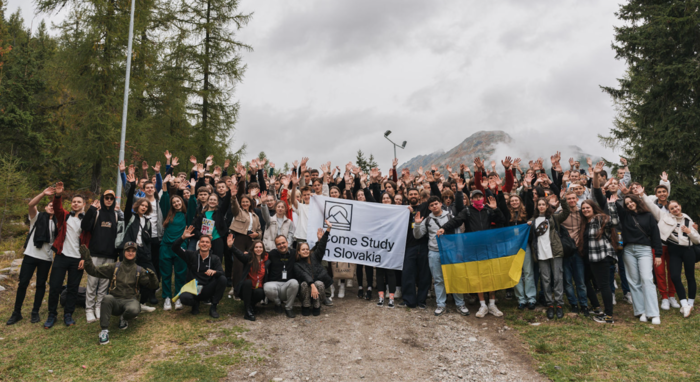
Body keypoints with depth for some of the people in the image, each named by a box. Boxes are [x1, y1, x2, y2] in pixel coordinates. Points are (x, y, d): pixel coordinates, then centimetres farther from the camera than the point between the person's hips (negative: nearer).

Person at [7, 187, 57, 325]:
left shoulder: (56, 223, 11)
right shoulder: (37, 217, 4)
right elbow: (31, 204, -16)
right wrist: (43, 194, -28)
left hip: (46, 258, 2)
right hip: (31, 254, -2)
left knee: (41, 284, 6)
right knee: (23, 283, -1)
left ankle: (35, 312, 16)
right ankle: (17, 312, 11)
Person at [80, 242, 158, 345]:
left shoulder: (139, 271, 9)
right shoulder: (114, 267, 11)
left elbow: (154, 285, 2)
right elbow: (94, 270, 6)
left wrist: (152, 276, -20)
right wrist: (87, 259, -10)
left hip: (130, 301, 0)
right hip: (115, 302, 1)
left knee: (134, 310, -36)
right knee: (107, 298, -35)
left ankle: (124, 318, 3)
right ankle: (104, 330, -24)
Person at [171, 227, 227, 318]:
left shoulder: (215, 259, 4)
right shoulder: (192, 255, 5)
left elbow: (222, 273, -13)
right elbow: (175, 248, -3)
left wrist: (214, 272, -36)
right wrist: (183, 237, -19)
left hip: (208, 290, 1)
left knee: (222, 279, -26)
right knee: (184, 297, -34)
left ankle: (213, 307, -10)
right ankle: (195, 304, 7)